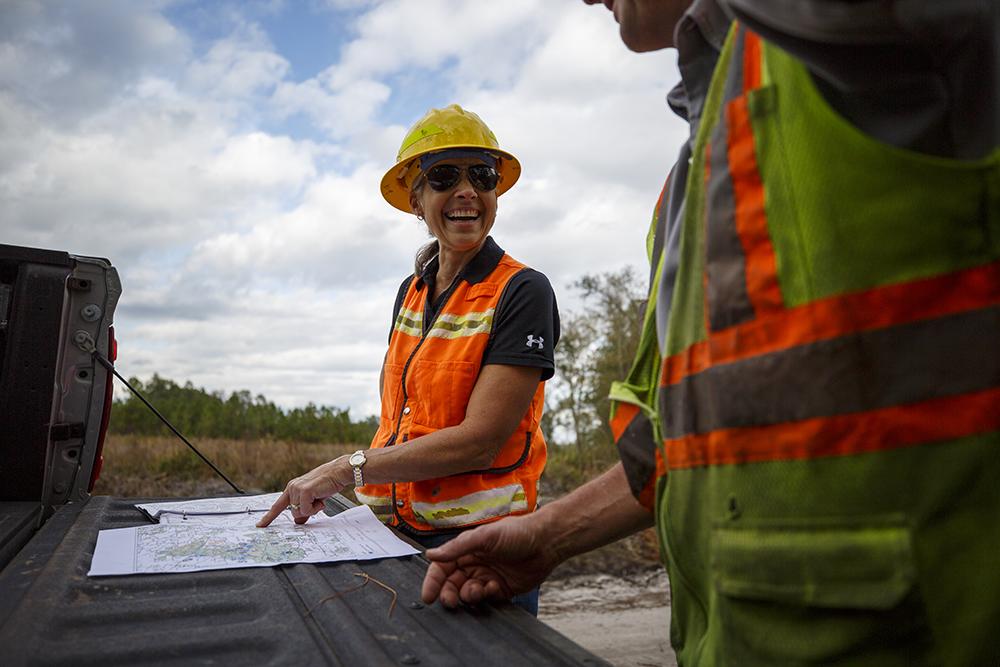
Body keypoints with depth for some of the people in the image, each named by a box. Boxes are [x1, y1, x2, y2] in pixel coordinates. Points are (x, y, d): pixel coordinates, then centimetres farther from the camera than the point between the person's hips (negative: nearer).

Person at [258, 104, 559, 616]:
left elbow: (477, 440, -19)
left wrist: (348, 469, -15)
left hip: (477, 541, -6)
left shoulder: (522, 292, -14)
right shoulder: (411, 291, 7)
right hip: (392, 532, 6)